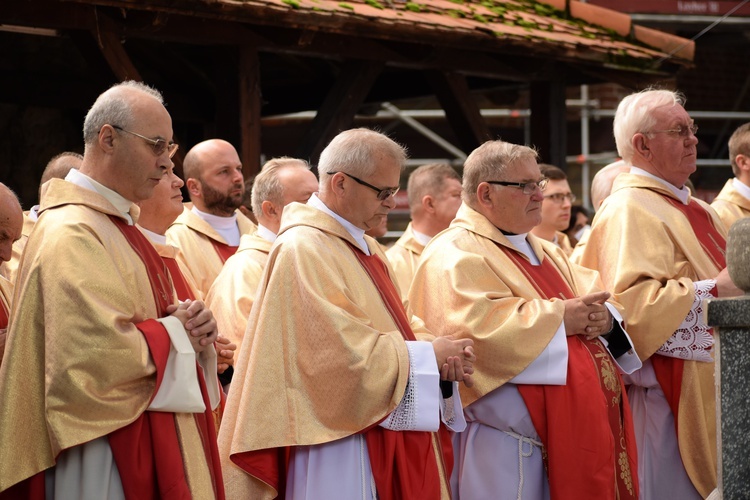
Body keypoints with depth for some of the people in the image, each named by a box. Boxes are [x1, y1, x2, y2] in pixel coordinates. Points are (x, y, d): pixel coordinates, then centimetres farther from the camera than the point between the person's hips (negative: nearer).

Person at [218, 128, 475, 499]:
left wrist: (440, 351, -4)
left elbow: (396, 324, 16)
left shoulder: (363, 246, 15)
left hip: (385, 436, 9)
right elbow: (344, 351, -22)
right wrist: (428, 355, -13)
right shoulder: (304, 250, -16)